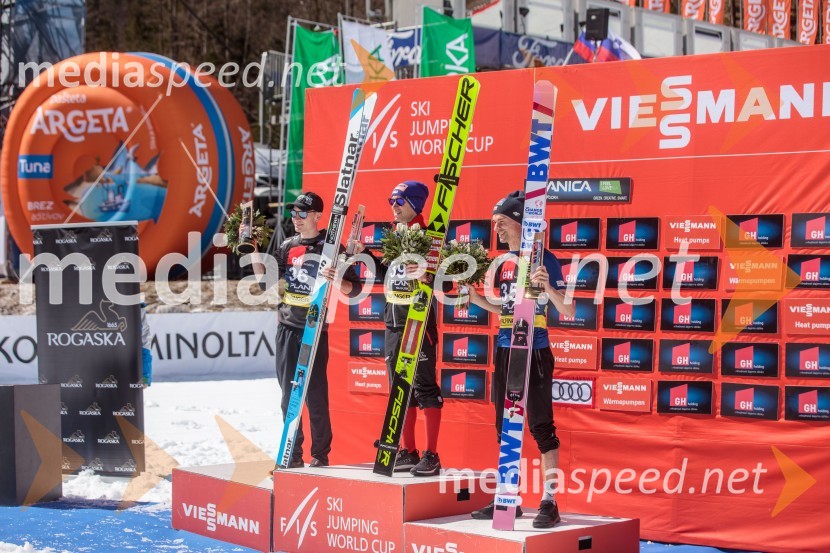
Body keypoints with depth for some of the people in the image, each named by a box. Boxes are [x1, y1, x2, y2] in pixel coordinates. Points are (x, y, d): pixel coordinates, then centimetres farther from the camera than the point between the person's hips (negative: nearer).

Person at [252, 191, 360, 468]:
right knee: (288, 395, 7)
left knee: (315, 396, -3)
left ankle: (320, 456, 5)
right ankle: (293, 455, 13)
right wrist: (254, 251, 4)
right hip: (287, 328, 5)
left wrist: (336, 280, -24)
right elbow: (266, 281, 11)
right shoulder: (287, 247, 11)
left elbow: (354, 289, -5)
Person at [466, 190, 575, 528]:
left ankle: (550, 502, 1)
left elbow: (568, 312, -12)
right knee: (505, 426, 11)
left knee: (541, 426, -4)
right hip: (505, 351, 7)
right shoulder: (503, 261, 10)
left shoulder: (543, 259, -9)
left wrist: (548, 288, -29)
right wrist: (477, 300, 7)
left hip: (534, 352, -7)